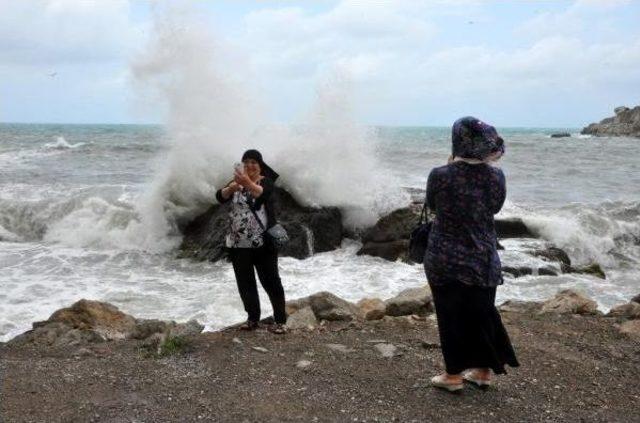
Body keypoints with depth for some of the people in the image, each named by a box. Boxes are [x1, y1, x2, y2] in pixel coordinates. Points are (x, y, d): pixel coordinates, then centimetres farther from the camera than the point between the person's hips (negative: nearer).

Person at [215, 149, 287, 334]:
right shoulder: (236, 182, 7)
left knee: (271, 281, 0)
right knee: (245, 283, 10)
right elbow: (220, 197, -10)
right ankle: (253, 319, 23)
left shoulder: (266, 181, -5)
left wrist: (247, 183, -50)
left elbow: (262, 194, -29)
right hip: (238, 243, 4)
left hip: (263, 243, -4)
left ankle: (280, 320, 6)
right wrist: (232, 188, -33)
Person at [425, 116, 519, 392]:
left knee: (451, 316, 10)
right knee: (482, 314, 18)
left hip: (446, 260, -3)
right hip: (483, 260, 3)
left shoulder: (440, 175, -17)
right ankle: (484, 370, 30)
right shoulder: (495, 176, -9)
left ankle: (454, 374, 19)